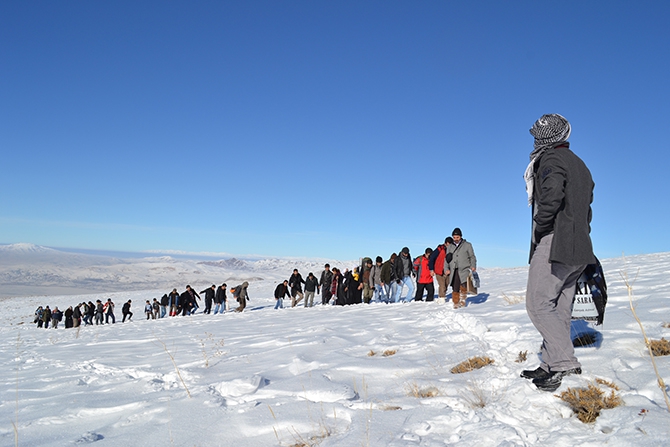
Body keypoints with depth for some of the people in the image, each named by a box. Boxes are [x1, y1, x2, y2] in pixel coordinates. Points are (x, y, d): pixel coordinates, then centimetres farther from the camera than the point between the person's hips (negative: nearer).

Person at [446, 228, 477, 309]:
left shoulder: (467, 245, 7)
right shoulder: (450, 247, 16)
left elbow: (472, 257, 8)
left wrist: (473, 266, -7)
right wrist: (446, 269, 4)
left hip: (464, 270, -3)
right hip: (453, 271, 3)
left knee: (463, 285, -22)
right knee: (455, 289, -1)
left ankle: (463, 299, 1)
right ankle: (456, 304, 11)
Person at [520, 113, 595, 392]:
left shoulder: (551, 158, -6)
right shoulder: (579, 165, 24)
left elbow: (551, 194, -24)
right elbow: (586, 207, 22)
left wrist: (538, 230, -13)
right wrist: (578, 235, 19)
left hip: (554, 242, -10)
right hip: (578, 247, 10)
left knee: (538, 303, -8)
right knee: (559, 308, 9)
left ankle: (564, 362, -12)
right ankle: (551, 365, 12)